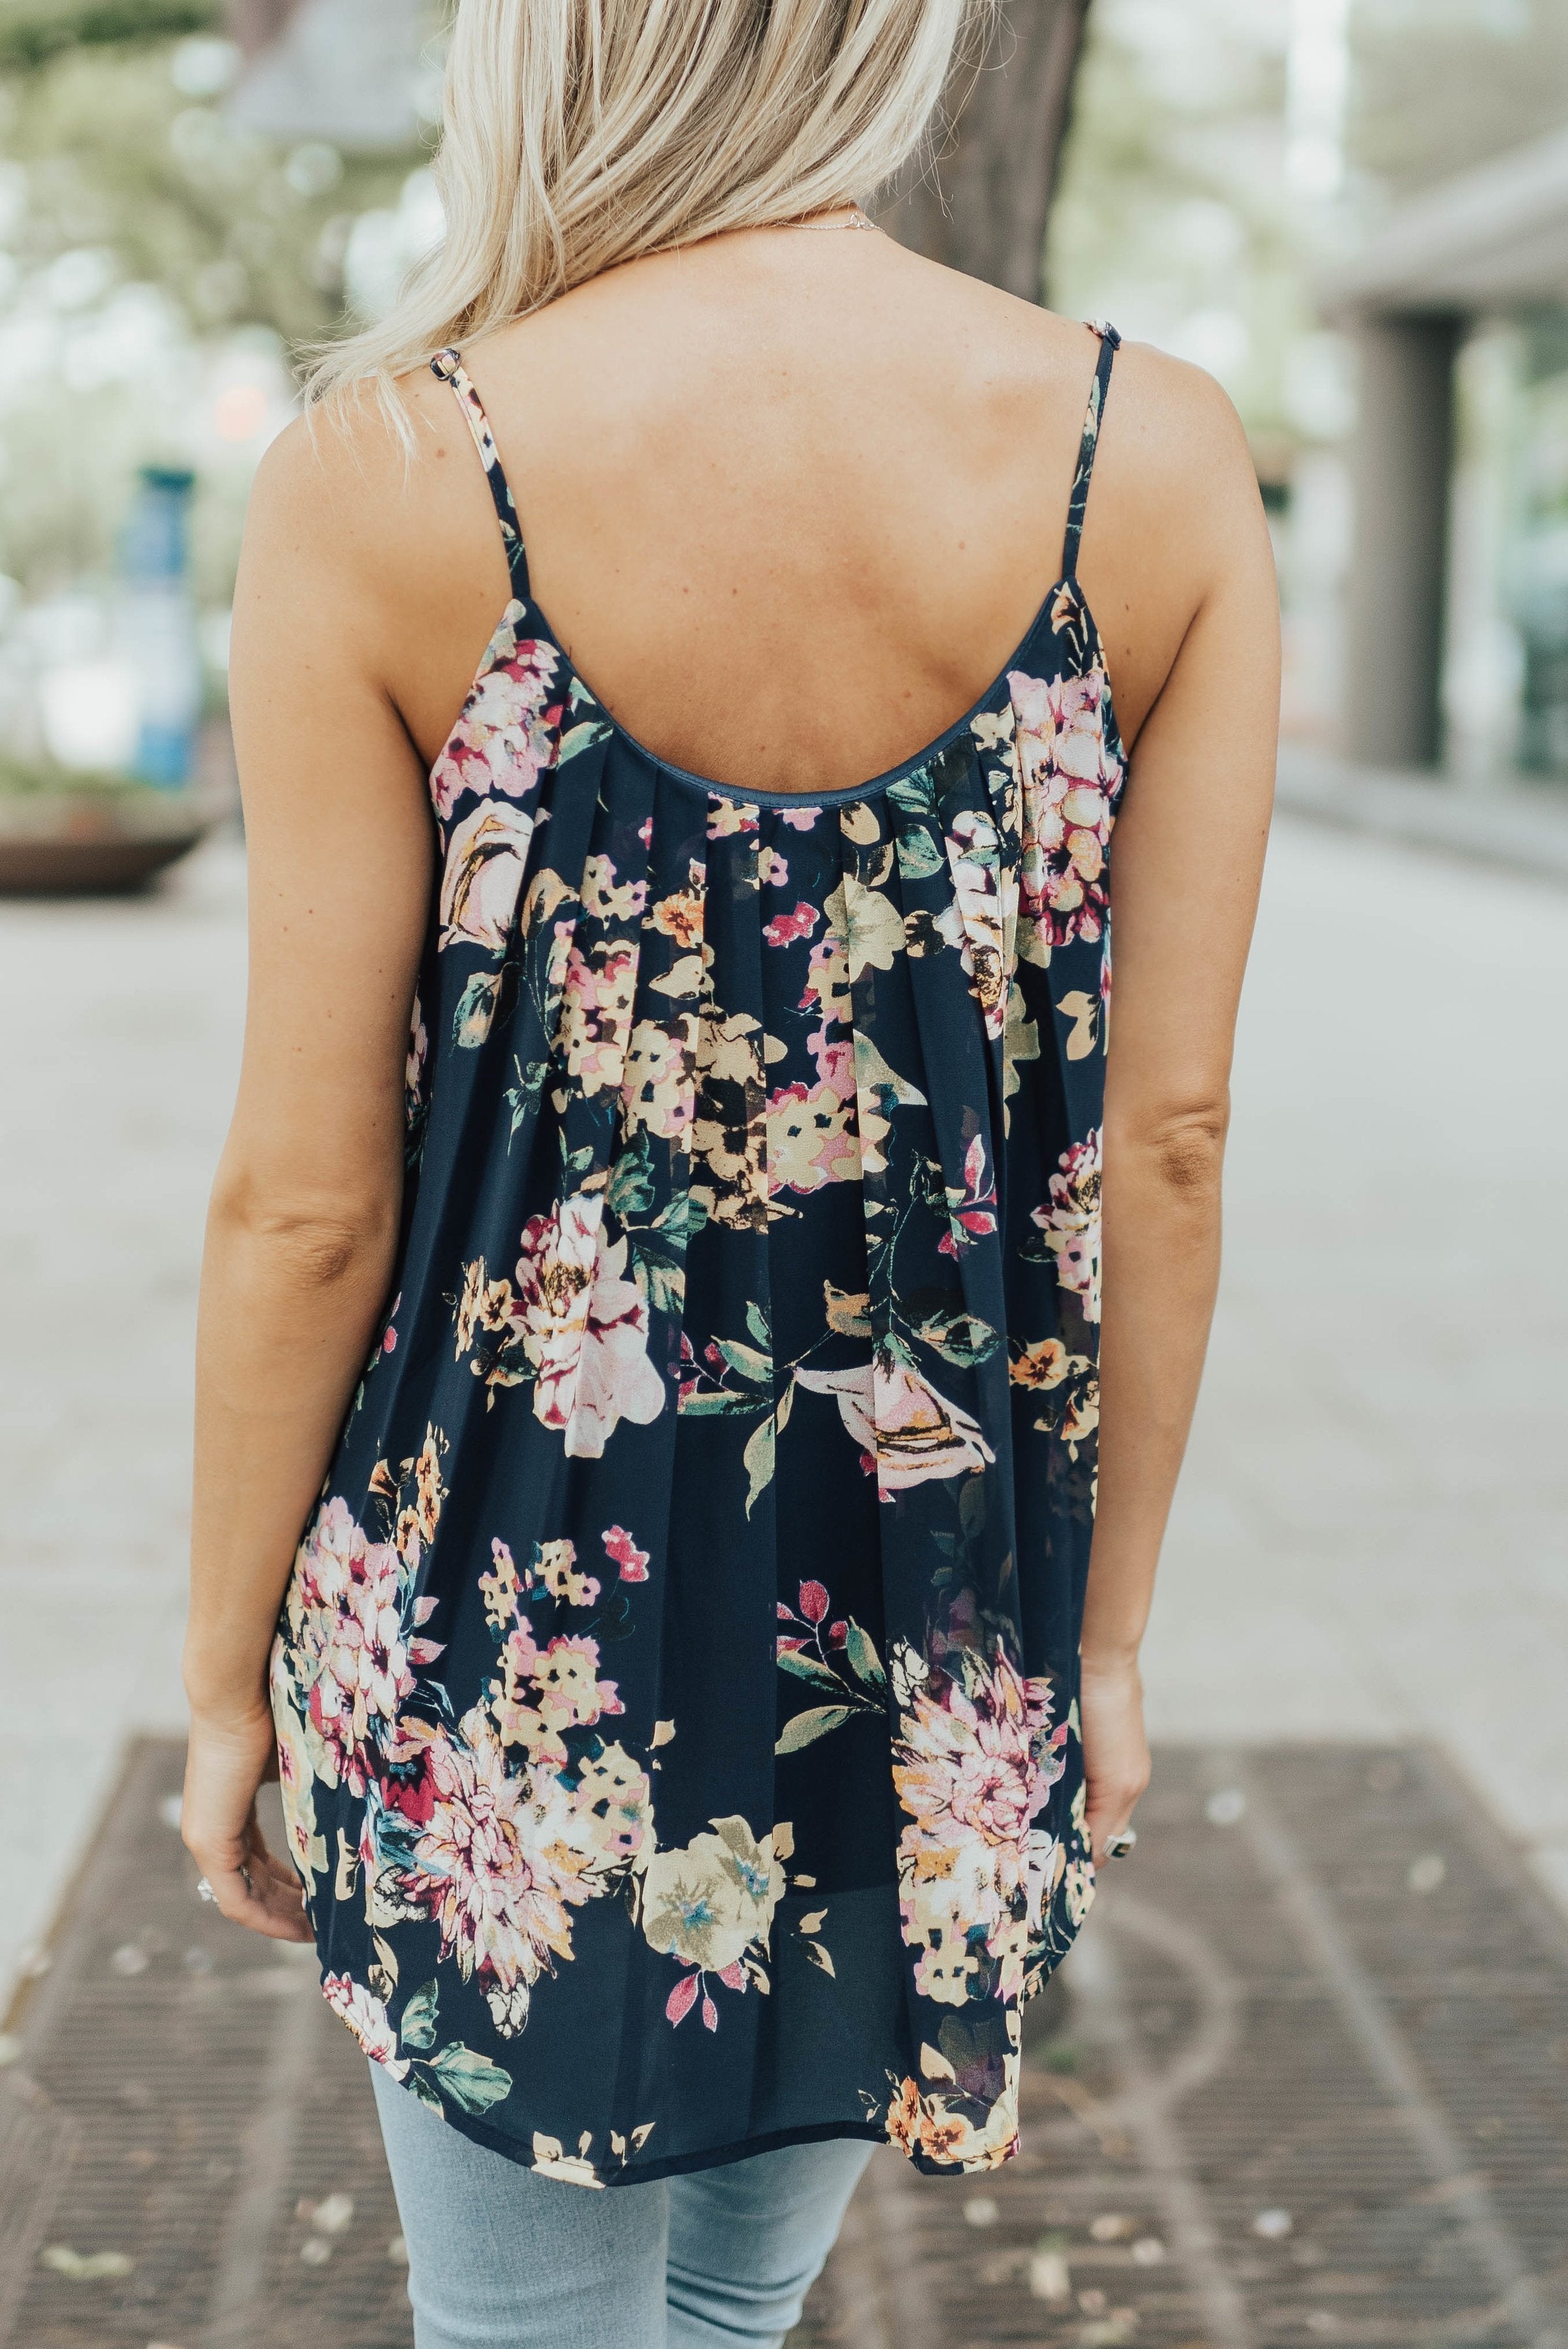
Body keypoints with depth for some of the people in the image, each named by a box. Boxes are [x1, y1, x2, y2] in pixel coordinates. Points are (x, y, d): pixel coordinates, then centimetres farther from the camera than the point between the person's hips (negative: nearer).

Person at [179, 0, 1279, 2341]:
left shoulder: (381, 480, -15)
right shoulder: (1162, 462, -9)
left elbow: (306, 1203, -11)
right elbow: (1169, 1145, -4)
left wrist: (225, 1683, 4)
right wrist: (1107, 1630, 9)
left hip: (507, 1619, -2)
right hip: (935, 1623, 3)